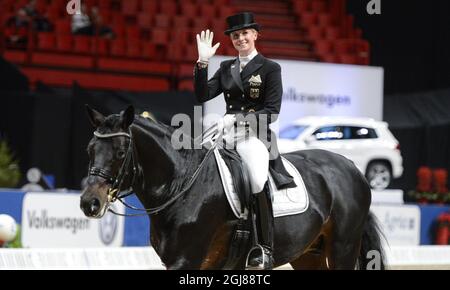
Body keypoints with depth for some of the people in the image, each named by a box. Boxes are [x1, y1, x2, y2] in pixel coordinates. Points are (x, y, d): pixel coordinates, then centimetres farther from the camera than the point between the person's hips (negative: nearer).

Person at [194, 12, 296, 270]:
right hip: (228, 135, 6)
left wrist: (237, 119, -16)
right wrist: (202, 63, -5)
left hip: (256, 135, -6)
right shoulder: (226, 68, 18)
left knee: (256, 179, -32)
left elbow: (271, 112, -5)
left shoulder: (270, 69, 3)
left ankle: (265, 249, -29)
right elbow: (203, 95, 6)